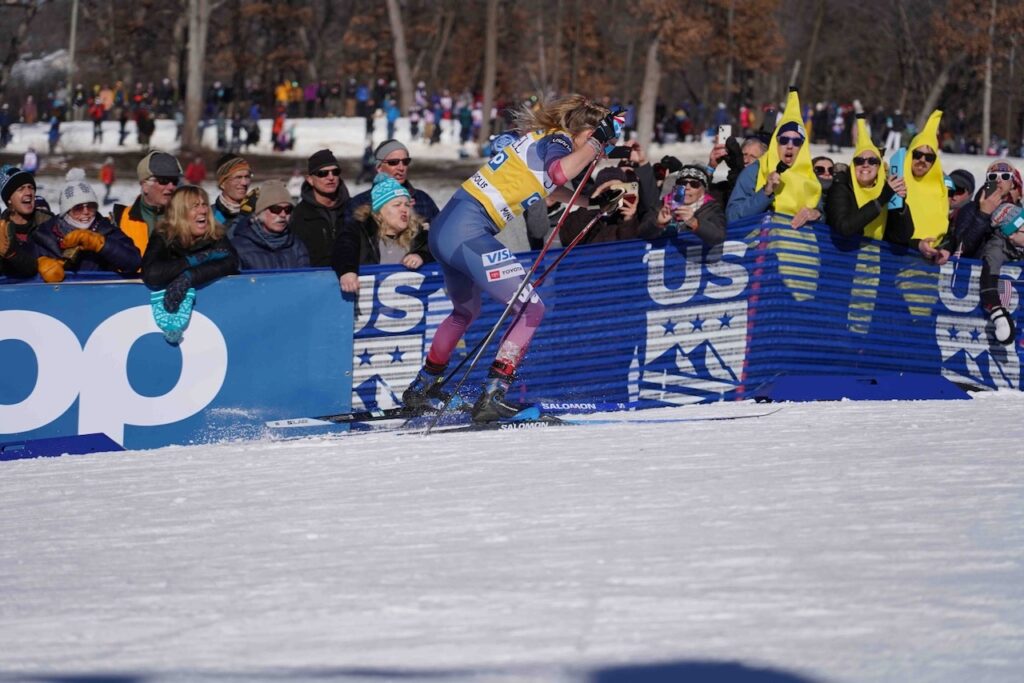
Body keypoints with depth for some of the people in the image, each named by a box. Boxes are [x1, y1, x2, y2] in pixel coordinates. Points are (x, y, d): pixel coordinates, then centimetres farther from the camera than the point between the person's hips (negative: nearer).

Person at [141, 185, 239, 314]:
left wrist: (188, 278, -26)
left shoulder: (216, 235, 0)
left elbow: (231, 263, -17)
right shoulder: (163, 237, -7)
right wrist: (197, 259, -18)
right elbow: (151, 274, -23)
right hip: (171, 306, -1)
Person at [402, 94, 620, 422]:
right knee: (531, 308, -7)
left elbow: (548, 186, 40)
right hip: (468, 232, -10)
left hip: (445, 227, 10)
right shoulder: (558, 141, -7)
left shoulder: (541, 137, 19)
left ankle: (422, 388, 44)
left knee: (466, 311, 31)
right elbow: (559, 171, -32)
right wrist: (597, 140, -19)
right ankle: (493, 397, -13)